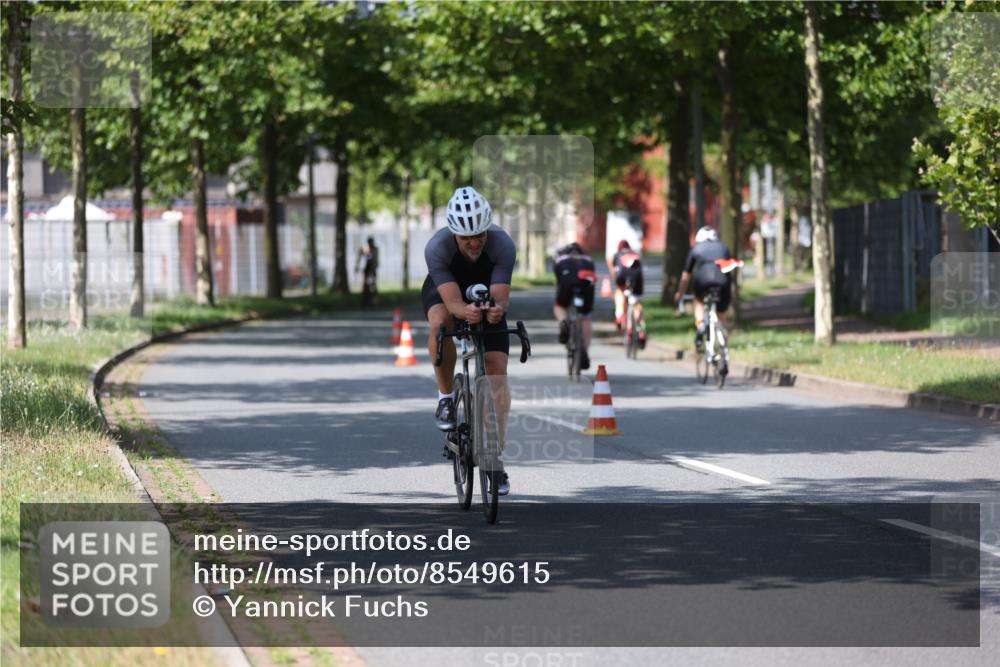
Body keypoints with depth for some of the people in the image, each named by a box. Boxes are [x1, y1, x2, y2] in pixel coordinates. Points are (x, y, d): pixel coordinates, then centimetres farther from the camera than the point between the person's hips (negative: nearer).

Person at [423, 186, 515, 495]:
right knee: (441, 323, -37)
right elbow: (452, 301, -40)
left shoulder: (503, 245, -33)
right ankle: (446, 396, -14)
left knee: (497, 374, -10)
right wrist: (465, 311, -62)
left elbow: (501, 296, -35)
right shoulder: (437, 247, -36)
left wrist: (497, 309, -58)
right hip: (444, 290, -1)